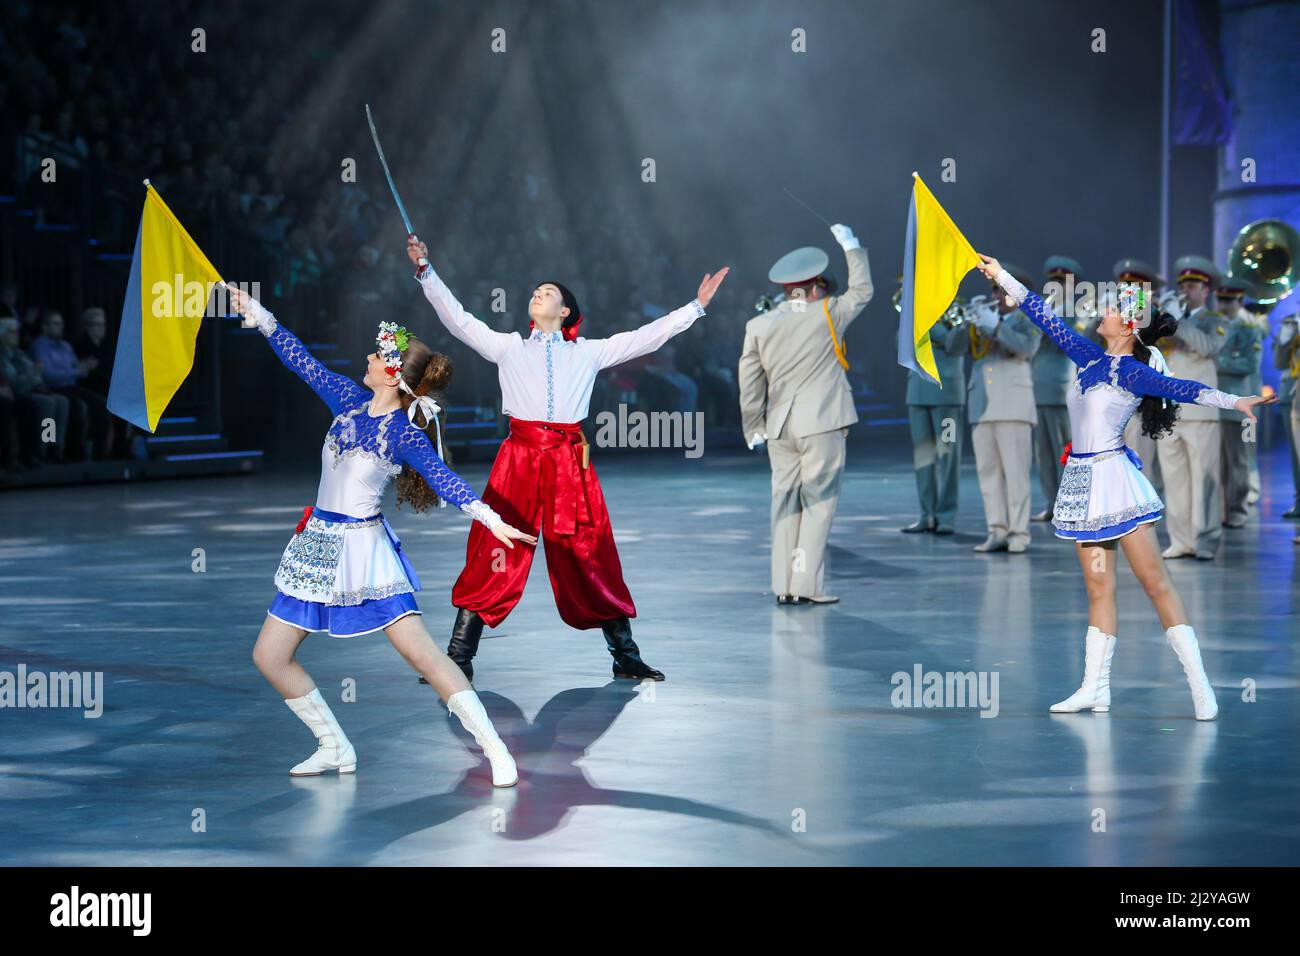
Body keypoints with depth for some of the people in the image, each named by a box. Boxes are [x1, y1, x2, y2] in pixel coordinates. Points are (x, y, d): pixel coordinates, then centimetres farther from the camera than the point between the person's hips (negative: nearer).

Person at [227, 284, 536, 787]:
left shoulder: (405, 434, -13)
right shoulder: (351, 400, 5)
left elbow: (443, 479, -23)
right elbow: (303, 361, 13)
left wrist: (491, 519, -38)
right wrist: (257, 313, 17)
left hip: (363, 548, -7)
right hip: (316, 545, 7)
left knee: (420, 650, -15)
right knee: (269, 656, 4)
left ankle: (495, 749, -10)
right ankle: (335, 749, 16)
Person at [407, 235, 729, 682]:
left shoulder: (587, 353, 13)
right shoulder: (508, 347, 12)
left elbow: (647, 336, 12)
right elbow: (457, 317, 7)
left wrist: (696, 306, 10)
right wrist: (425, 271, 0)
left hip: (570, 464, 1)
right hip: (519, 460, -1)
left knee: (590, 561, 5)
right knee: (493, 559, -4)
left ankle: (625, 656, 15)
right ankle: (459, 659, 1)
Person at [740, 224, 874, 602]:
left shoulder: (758, 325, 5)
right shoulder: (827, 314, -4)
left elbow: (749, 382, 7)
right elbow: (862, 290, 13)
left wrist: (753, 428, 15)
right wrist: (851, 247, 23)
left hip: (780, 429, 4)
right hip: (822, 424, -4)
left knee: (786, 504, 10)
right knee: (818, 503, -1)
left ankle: (784, 585, 11)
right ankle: (808, 584, -6)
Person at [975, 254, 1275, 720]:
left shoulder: (1133, 371, -10)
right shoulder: (1093, 359, 11)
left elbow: (1178, 388, -25)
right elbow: (1048, 320, 19)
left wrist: (1236, 401, -41)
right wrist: (1002, 277, 25)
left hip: (1114, 478, -7)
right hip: (1082, 483, 7)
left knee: (1155, 580, -8)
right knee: (1099, 588, 9)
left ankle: (1200, 686, -8)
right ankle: (1095, 688, 11)